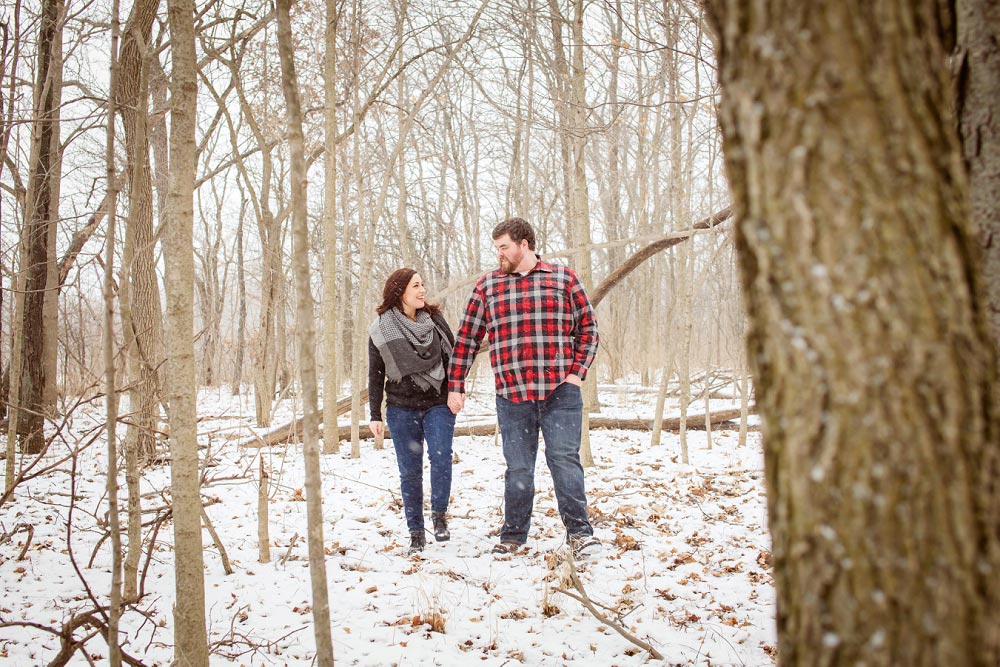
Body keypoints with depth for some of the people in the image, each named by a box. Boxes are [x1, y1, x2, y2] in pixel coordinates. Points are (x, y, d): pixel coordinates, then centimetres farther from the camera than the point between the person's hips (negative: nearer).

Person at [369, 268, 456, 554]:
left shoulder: (434, 319, 3)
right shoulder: (381, 329, -1)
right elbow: (375, 375, 3)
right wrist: (375, 415, 1)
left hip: (438, 404, 0)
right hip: (401, 409, 0)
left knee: (440, 456, -17)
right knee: (410, 471, 3)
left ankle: (439, 515, 5)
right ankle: (416, 533, 14)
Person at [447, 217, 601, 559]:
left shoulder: (564, 278, 7)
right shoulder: (487, 286, 10)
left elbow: (588, 328, 10)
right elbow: (466, 338, 12)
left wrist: (577, 373, -1)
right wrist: (455, 385, 9)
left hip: (560, 392, -1)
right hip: (512, 394, 2)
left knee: (564, 459, -4)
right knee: (518, 467, 7)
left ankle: (579, 530, 9)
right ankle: (513, 534, 21)